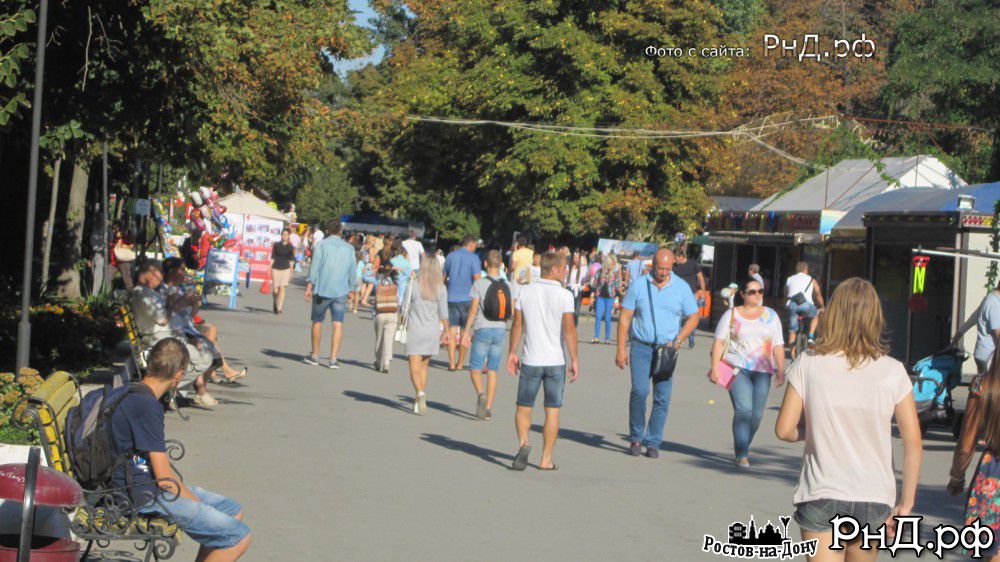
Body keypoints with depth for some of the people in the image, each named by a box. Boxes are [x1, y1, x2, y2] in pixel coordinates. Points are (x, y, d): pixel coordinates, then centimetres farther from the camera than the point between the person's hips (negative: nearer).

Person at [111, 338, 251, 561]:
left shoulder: (122, 393, 8)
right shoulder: (147, 406, -23)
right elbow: (164, 479, -21)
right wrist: (196, 501, -6)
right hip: (147, 498, -10)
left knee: (233, 511, 18)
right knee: (239, 537, -11)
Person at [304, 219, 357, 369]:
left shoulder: (321, 245, -2)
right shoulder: (349, 248, 7)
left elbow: (314, 267, -8)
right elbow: (353, 272, 9)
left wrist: (309, 286, -7)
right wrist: (350, 289, 20)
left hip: (322, 290, -1)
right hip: (341, 291, 1)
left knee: (317, 322, 13)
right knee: (338, 324, -1)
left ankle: (315, 355, 22)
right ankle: (333, 358, -10)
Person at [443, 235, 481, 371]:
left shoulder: (450, 256, 8)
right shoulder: (473, 258, -4)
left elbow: (443, 277, 15)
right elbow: (477, 279, -12)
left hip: (451, 298, 2)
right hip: (467, 298, -2)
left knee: (452, 331, 2)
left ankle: (452, 363, -8)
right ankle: (460, 363, 12)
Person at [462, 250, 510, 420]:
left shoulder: (479, 283, -7)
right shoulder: (507, 285, 5)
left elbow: (473, 309, -9)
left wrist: (467, 332, -4)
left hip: (483, 330, -4)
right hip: (500, 330, 4)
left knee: (475, 369, 4)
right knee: (492, 371, 9)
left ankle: (481, 394, -23)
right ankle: (488, 408, 5)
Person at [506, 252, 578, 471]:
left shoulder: (526, 292, 1)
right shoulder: (564, 295, -9)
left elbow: (517, 325, 4)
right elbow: (569, 329, -13)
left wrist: (512, 352, 13)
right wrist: (574, 359, -8)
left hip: (531, 361, 2)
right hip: (556, 362, -2)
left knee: (523, 407, 10)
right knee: (552, 411, 7)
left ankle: (523, 443, -15)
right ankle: (546, 459, 8)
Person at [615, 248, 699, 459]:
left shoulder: (682, 287, 4)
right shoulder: (639, 285, 1)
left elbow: (693, 318, 9)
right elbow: (625, 317, 2)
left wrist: (677, 340, -5)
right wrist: (621, 349, -3)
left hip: (666, 349, 1)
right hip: (641, 346, -1)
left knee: (662, 398, -1)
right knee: (639, 390, -17)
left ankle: (653, 443, 9)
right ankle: (636, 437, 0)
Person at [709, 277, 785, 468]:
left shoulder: (771, 315, 15)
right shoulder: (732, 314, 9)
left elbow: (778, 345, 13)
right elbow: (719, 342, 4)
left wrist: (781, 371, 5)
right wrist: (714, 368, -6)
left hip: (762, 371, 3)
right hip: (737, 368, -3)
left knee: (756, 414, -2)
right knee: (743, 409, -17)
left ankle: (741, 448, 18)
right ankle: (742, 454, -15)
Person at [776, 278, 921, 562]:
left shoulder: (808, 365, -8)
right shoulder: (893, 372, -5)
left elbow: (784, 430, -7)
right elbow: (913, 442, -4)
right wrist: (905, 503, 4)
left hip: (821, 496, -2)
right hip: (874, 499, 2)